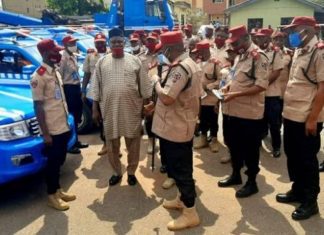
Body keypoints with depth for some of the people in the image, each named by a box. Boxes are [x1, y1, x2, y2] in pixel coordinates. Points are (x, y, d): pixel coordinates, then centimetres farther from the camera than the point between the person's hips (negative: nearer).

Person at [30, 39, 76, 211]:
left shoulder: (55, 72, 10)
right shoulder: (39, 76, -16)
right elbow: (38, 106, -17)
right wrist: (45, 133, -18)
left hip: (63, 126, 8)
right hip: (52, 129, -8)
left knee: (59, 160, 18)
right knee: (53, 162, 4)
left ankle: (57, 190, 33)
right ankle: (52, 196, 20)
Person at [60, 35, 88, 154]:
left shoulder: (73, 57, 12)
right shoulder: (63, 58, -15)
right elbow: (60, 76, -18)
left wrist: (80, 88, 13)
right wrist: (63, 92, -18)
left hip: (76, 87, 9)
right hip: (69, 88, -9)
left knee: (77, 115, 16)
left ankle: (76, 141, 29)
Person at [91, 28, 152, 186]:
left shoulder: (134, 61, 0)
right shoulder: (102, 63, 2)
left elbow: (144, 86, 3)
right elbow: (96, 88, 5)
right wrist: (95, 108, 3)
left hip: (132, 110, -1)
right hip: (110, 110, 1)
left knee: (133, 143, 9)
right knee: (112, 144, 11)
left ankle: (131, 172, 28)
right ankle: (116, 172, 30)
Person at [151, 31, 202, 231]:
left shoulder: (180, 68, -23)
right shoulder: (190, 64, 11)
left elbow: (166, 98, -30)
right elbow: (196, 95, 16)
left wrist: (157, 82, -12)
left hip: (175, 128, -10)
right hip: (183, 125, 11)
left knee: (179, 169, -1)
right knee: (181, 167, 22)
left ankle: (191, 213, 11)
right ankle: (183, 199, 38)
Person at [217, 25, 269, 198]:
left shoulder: (258, 56, -15)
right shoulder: (240, 56, 12)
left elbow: (261, 86, -23)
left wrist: (235, 94, -23)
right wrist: (228, 86, 3)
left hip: (250, 112, -8)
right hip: (235, 110, 8)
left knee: (250, 149, 5)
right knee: (234, 145, 18)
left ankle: (252, 182, 21)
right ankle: (236, 175, 36)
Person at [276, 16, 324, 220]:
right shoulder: (299, 51, 11)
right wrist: (287, 109, 13)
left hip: (306, 118, -8)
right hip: (291, 115, 8)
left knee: (307, 160, 4)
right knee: (292, 156, 17)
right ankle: (297, 191, 35)